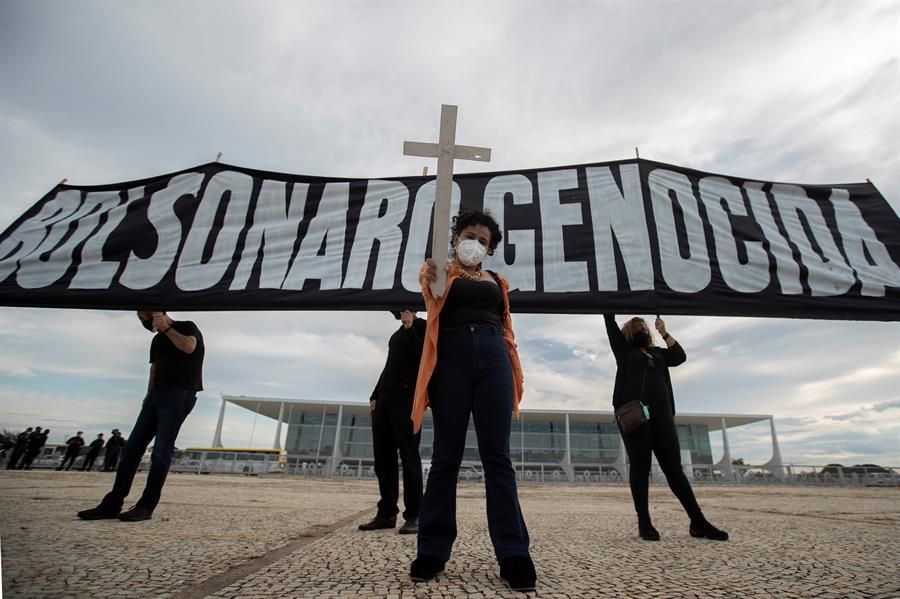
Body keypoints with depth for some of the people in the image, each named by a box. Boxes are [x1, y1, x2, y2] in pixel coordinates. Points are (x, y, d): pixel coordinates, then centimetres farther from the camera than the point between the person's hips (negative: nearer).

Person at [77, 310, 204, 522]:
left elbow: (189, 347, -19)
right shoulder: (157, 340, 23)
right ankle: (112, 504, 7)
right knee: (132, 447, 2)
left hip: (180, 394, -8)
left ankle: (146, 507, -6)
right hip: (157, 395, 8)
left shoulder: (187, 327, 2)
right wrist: (149, 396, 11)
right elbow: (154, 370, 23)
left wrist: (166, 328, -11)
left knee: (161, 451, -10)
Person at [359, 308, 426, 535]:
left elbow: (422, 356, -12)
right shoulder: (396, 335, 26)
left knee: (408, 456, -7)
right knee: (382, 457, 4)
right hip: (385, 397, 7)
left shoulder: (422, 326, 4)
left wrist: (410, 327, -11)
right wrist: (375, 395, 18)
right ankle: (386, 513, 11)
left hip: (407, 397, -7)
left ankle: (414, 516, -1)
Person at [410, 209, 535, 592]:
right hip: (451, 359, -2)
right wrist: (428, 277, -37)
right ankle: (432, 551, 12)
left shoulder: (497, 282, 23)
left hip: (493, 360, 3)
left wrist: (515, 373, 11)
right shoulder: (444, 273, 11)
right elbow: (434, 301, -14)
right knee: (446, 457, 2)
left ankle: (513, 555, 6)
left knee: (497, 458, 1)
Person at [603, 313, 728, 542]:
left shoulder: (658, 352, 25)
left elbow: (680, 356, 8)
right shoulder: (624, 349, 14)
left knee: (674, 467, 2)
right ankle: (644, 523, 3)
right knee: (639, 467, -2)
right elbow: (610, 323, 10)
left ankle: (698, 522, 6)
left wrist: (664, 332, 9)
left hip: (661, 413, 3)